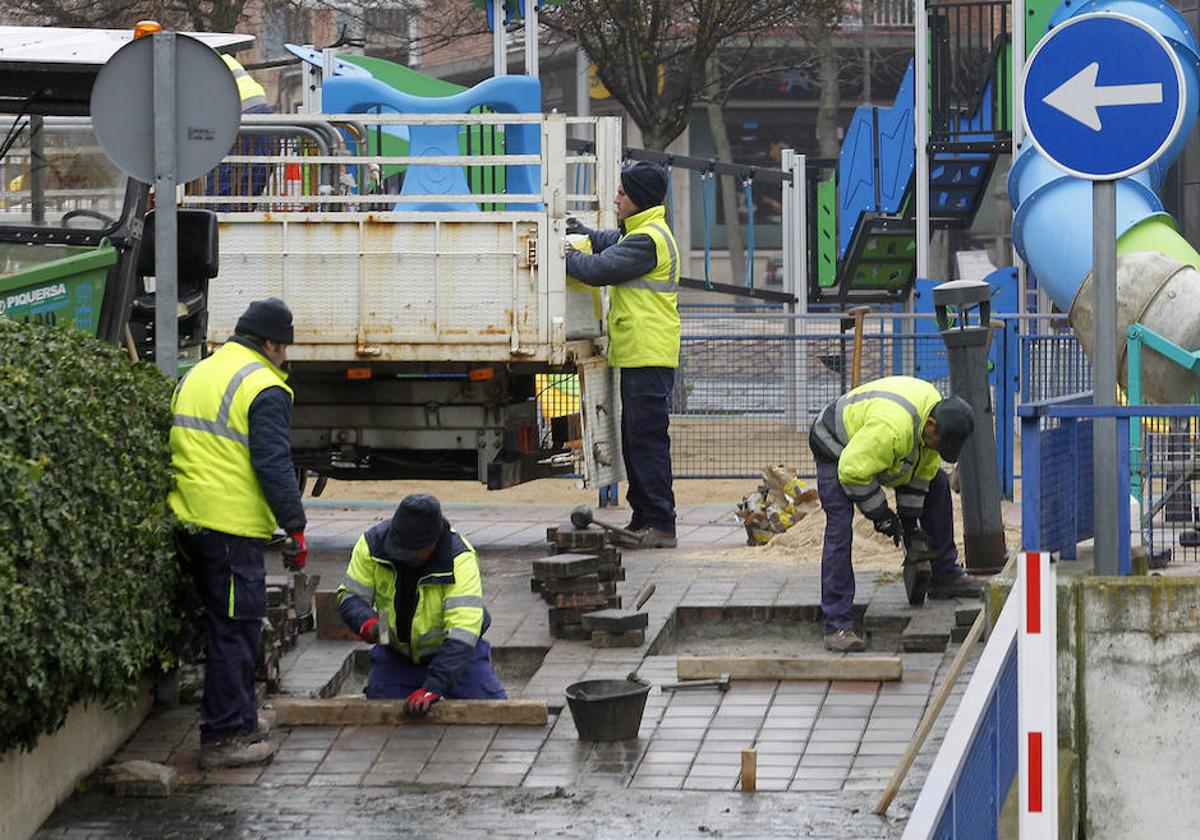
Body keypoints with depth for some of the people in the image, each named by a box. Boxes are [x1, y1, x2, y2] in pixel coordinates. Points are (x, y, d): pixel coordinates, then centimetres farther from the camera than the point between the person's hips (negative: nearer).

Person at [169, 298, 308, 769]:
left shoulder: (195, 376, 16)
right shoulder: (266, 390, -10)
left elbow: (176, 448, 21)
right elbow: (274, 465, -15)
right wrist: (295, 528, -9)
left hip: (189, 519, 9)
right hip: (233, 526, -9)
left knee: (227, 621, 19)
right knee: (235, 628, -4)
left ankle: (238, 719, 27)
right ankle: (225, 736, -3)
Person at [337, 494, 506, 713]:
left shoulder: (460, 559, -30)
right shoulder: (372, 544, -19)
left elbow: (462, 631, -37)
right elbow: (350, 596, -9)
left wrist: (433, 687, -45)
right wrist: (367, 623, -34)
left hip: (457, 652, -3)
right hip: (395, 652, 3)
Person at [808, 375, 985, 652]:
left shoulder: (936, 407, -13)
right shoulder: (891, 427, -43)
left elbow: (923, 468, -1)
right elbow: (853, 470, -33)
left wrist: (909, 518, -1)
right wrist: (880, 514, -21)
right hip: (838, 451, -9)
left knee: (936, 483, 11)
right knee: (839, 530, -22)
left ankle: (944, 577, 23)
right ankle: (837, 626, -23)